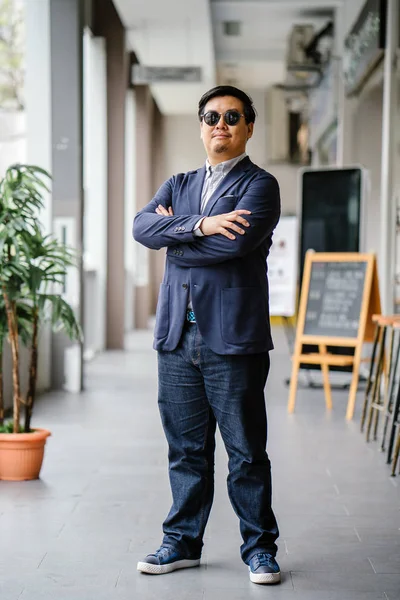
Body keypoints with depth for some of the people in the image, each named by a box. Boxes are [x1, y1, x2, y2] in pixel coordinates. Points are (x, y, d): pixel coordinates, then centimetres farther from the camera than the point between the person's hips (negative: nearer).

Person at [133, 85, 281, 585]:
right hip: (177, 337, 5)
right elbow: (143, 226, 0)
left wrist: (174, 234, -4)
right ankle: (183, 542, 23)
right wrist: (200, 224, -14)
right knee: (186, 448, 12)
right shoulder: (178, 185, 18)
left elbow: (234, 243, -17)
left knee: (246, 451, 2)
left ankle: (260, 547, 14)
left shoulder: (260, 185, 0)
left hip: (233, 338, -5)